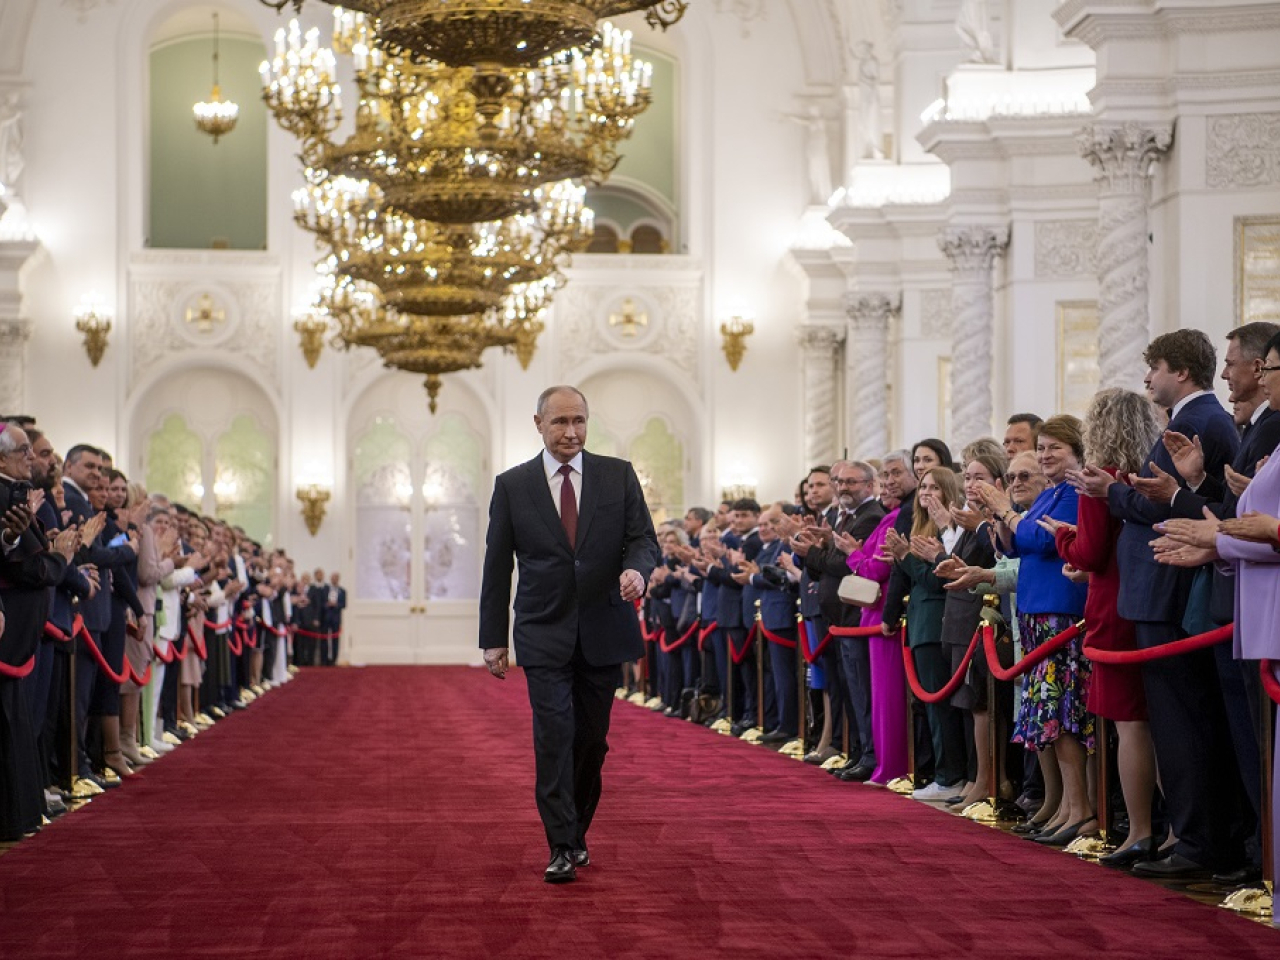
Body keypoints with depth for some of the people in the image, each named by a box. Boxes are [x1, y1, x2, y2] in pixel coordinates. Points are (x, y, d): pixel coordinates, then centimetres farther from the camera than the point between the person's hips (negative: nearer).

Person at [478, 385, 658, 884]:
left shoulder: (618, 475, 4)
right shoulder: (512, 485, 3)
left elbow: (644, 539, 3)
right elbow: (497, 566, 4)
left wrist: (637, 569, -21)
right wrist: (493, 638, 2)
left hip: (603, 632, 2)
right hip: (544, 634, -1)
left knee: (591, 739, 8)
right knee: (554, 736, -10)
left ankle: (577, 833, 25)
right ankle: (562, 848, -8)